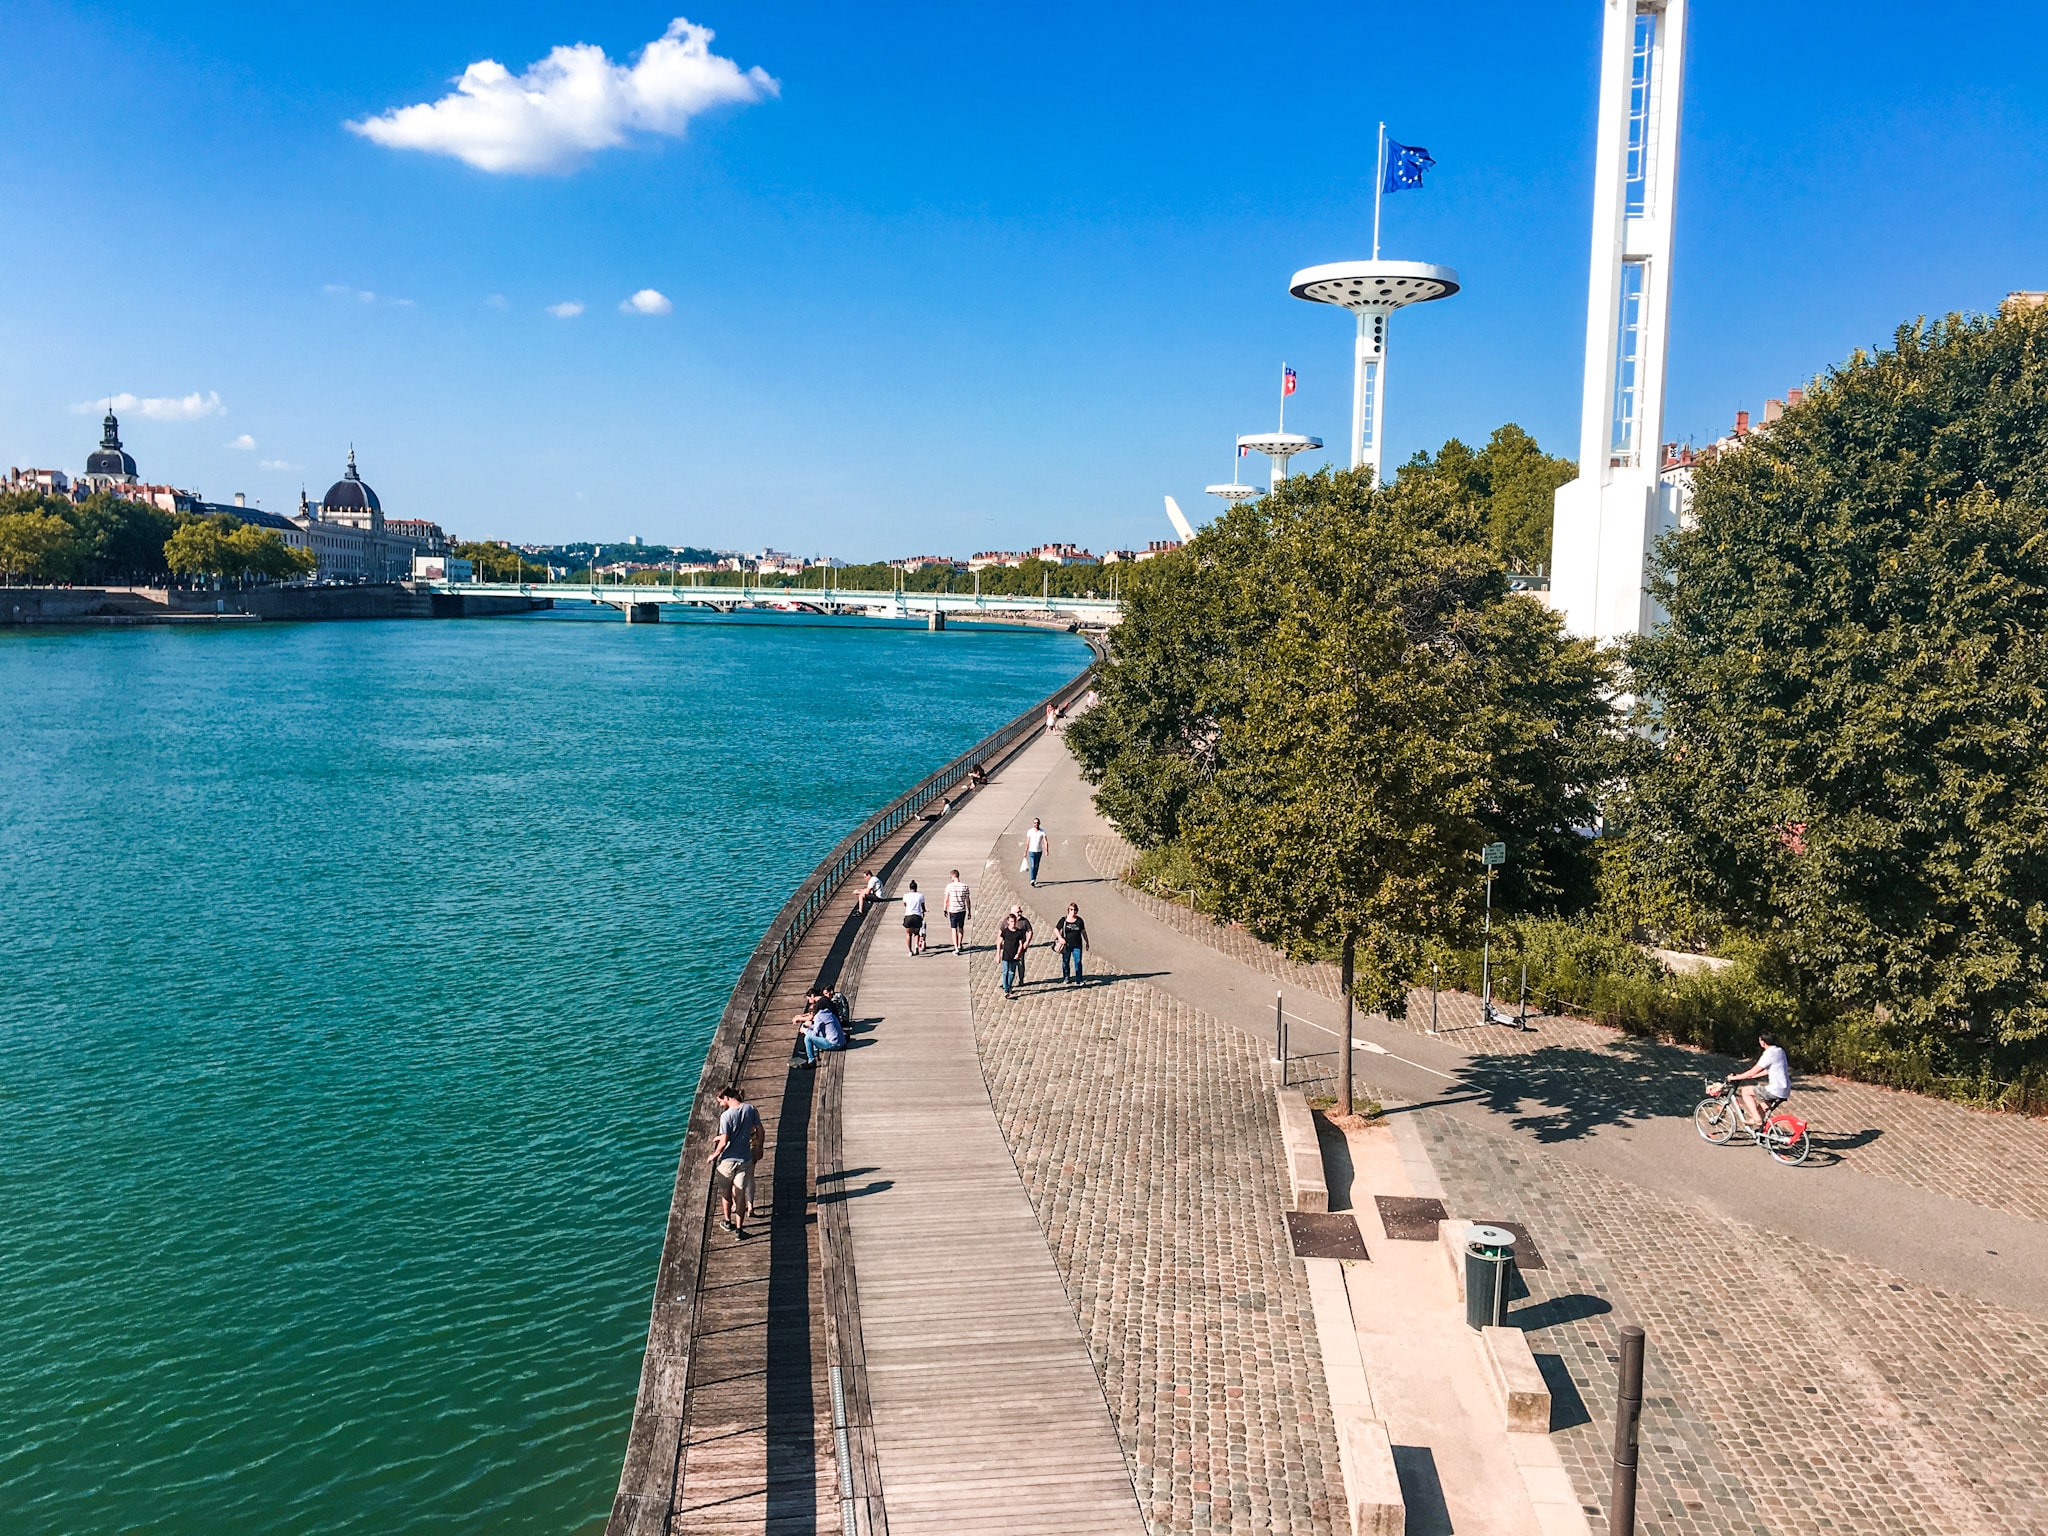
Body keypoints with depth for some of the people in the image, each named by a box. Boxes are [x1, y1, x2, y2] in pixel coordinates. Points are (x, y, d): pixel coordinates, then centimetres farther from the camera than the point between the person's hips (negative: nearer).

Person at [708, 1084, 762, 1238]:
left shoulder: (726, 1115, -19)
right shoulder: (750, 1109, -6)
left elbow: (724, 1142, -20)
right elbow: (760, 1132, 2)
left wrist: (714, 1155, -3)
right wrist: (759, 1149, 17)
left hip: (727, 1160, -3)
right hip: (745, 1160, 3)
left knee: (725, 1192, 20)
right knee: (740, 1195, 11)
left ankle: (728, 1222, 34)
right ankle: (739, 1229, 15)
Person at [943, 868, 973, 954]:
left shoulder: (949, 886, -8)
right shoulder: (964, 886, -2)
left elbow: (946, 900, -4)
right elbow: (968, 900, 2)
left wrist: (945, 910, 9)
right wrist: (969, 912, 10)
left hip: (952, 911, -2)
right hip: (962, 910, 2)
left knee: (954, 929, 4)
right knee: (961, 928, 20)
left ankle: (956, 948, -2)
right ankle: (959, 945, 29)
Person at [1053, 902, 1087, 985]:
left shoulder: (1079, 920, 6)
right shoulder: (1064, 920, -2)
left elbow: (1083, 931, 15)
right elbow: (1056, 929, 1)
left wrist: (1087, 942, 16)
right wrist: (1060, 938, -13)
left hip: (1077, 945, 1)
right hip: (1066, 945, -1)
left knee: (1078, 962, -5)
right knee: (1065, 962, 8)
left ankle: (1078, 979, 0)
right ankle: (1066, 978, 23)